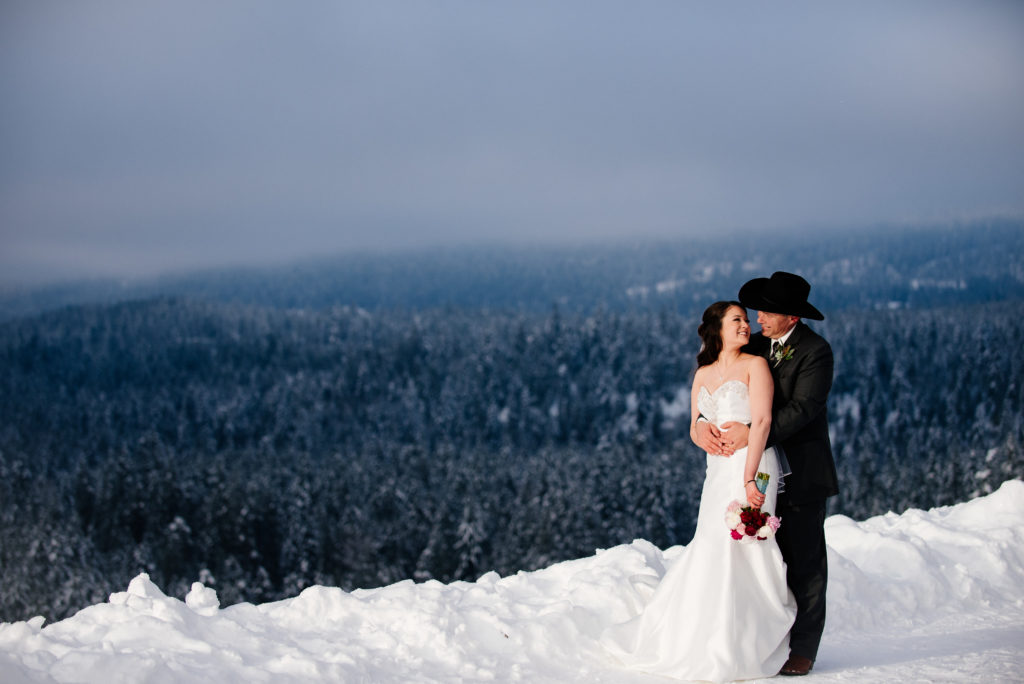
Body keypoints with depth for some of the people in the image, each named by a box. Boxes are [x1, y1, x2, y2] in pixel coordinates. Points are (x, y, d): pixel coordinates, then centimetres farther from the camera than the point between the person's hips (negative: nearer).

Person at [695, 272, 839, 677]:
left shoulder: (815, 351, -12)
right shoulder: (755, 346, 8)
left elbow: (801, 408, -21)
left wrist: (752, 434, -27)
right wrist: (703, 424, -15)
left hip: (803, 472, -6)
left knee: (804, 560, 0)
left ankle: (803, 649, 6)